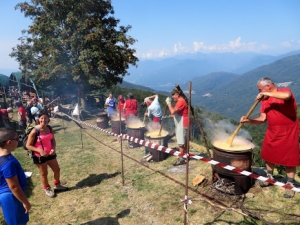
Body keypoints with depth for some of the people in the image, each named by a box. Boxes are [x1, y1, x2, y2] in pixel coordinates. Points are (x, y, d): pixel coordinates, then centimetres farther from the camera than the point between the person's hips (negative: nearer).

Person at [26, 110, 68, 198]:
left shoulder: (50, 128, -4)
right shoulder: (34, 131, -21)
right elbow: (28, 145, -16)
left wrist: (53, 148, -12)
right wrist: (40, 150, -26)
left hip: (50, 154, 6)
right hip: (39, 156, -5)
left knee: (57, 170, 17)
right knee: (44, 173, 12)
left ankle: (57, 185, 42)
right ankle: (47, 189, 37)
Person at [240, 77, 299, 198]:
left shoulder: (284, 90, -11)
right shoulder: (265, 101, 5)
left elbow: (286, 95, -39)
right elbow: (262, 119, 2)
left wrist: (266, 93, -29)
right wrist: (249, 120, -14)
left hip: (288, 133, -6)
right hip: (272, 133, 6)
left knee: (289, 159, 4)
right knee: (269, 155, 15)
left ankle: (290, 185, 19)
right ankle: (270, 177, 35)